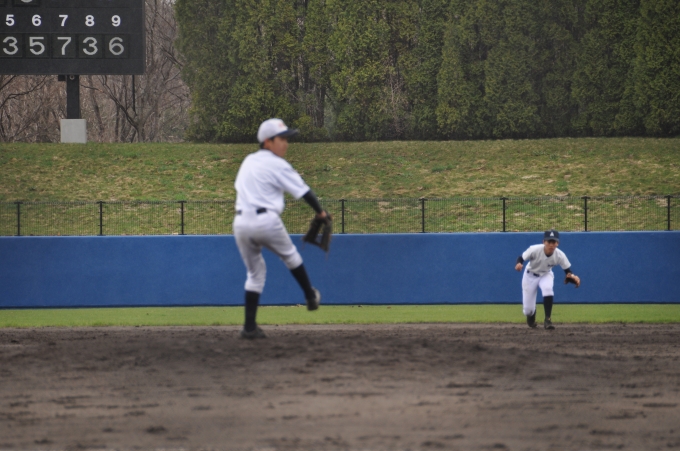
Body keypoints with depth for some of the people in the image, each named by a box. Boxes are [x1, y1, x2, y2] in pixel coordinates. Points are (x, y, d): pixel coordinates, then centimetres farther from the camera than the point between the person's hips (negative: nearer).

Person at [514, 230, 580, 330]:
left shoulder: (560, 255, -26)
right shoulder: (534, 250, -31)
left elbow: (567, 270, -17)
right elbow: (521, 258, -24)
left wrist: (572, 276, -41)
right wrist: (519, 264, -48)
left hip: (546, 275, 1)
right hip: (530, 275, -1)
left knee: (547, 289, -36)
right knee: (528, 310, -1)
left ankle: (548, 320, -25)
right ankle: (531, 315, 41)